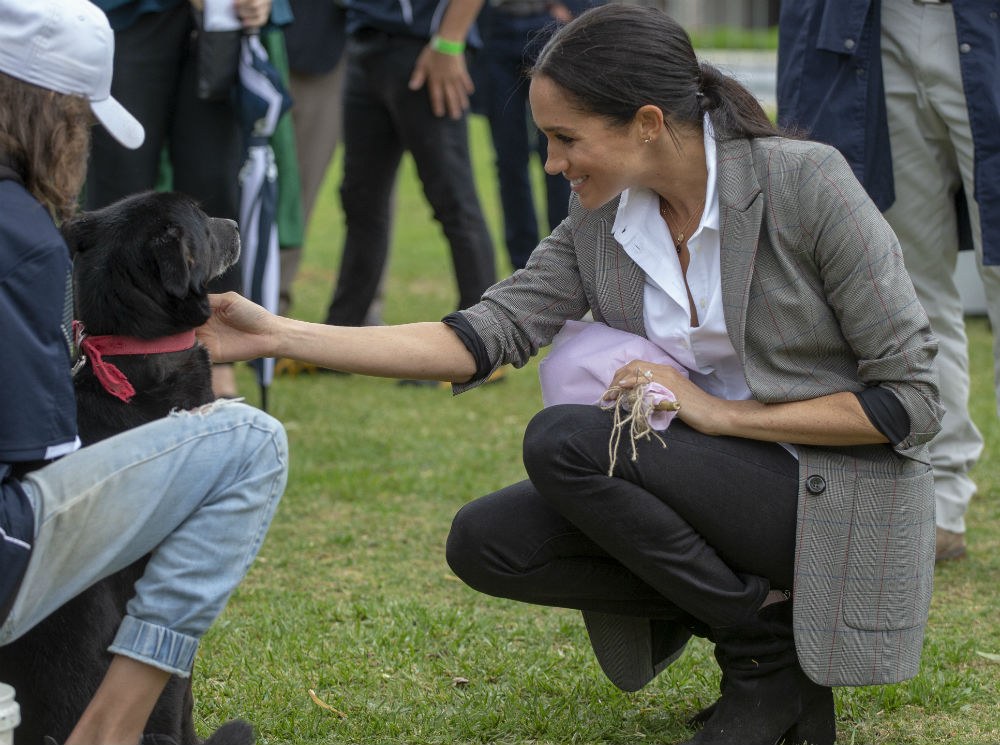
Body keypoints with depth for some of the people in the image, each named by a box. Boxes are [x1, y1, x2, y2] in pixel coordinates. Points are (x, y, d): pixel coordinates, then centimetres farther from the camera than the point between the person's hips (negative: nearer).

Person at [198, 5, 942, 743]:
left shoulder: (805, 183, -17)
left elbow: (913, 396, -15)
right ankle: (754, 607, 1)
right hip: (717, 491, 7)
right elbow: (487, 334, -7)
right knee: (486, 542, -8)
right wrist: (278, 336, -14)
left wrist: (720, 412, -18)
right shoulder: (599, 222, 1)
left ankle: (771, 652, -9)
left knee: (565, 440, -23)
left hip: (840, 503, -7)